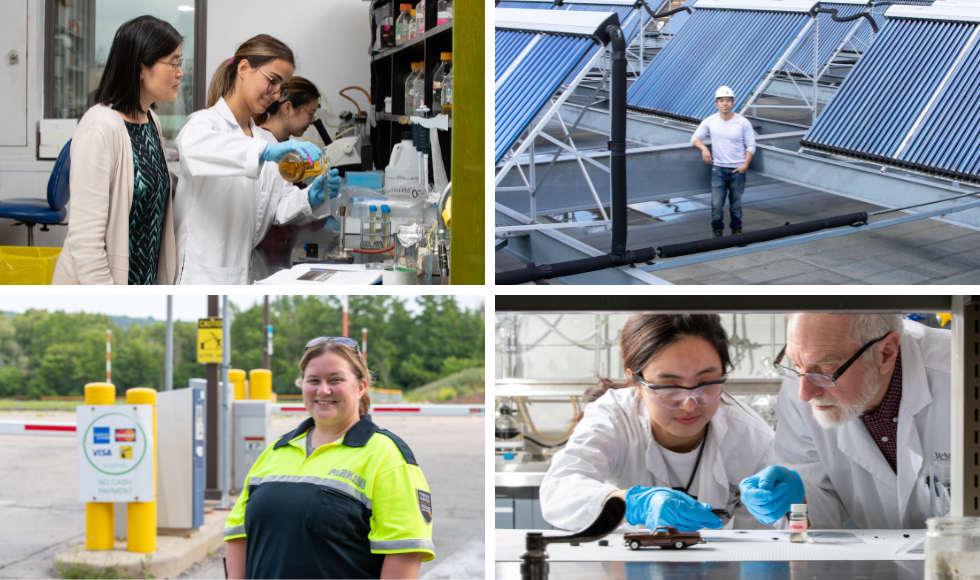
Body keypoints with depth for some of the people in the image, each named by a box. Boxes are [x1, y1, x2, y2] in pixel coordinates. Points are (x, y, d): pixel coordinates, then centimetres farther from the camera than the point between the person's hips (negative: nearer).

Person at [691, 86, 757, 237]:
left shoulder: (743, 123, -3)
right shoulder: (710, 122, 0)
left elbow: (751, 145, 1)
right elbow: (695, 138, 8)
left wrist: (745, 165, -9)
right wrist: (703, 148, -13)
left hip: (737, 169, -1)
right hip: (718, 168, 1)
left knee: (736, 204, 6)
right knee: (717, 203, -5)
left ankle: (736, 229, 23)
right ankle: (717, 229, 13)